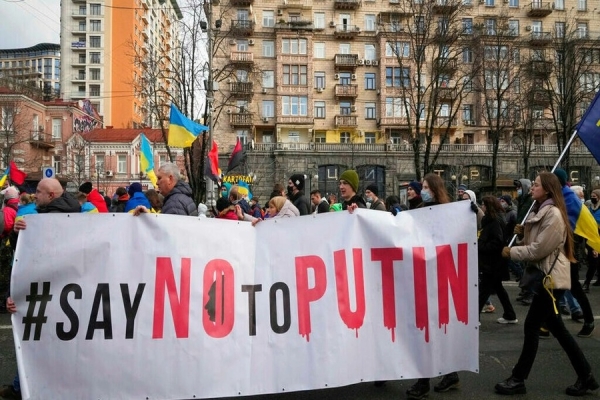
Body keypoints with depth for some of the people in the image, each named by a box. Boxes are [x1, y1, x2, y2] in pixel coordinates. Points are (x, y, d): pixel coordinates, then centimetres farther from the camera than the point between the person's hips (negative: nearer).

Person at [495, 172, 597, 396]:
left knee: (531, 326, -5)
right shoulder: (539, 211, 15)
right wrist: (522, 233, -1)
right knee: (556, 328, 13)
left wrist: (511, 252, -11)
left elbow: (538, 250, -20)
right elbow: (533, 244, 18)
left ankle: (518, 379, 5)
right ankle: (585, 376, 22)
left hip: (552, 278, -10)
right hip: (545, 276, 10)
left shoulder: (553, 214, -17)